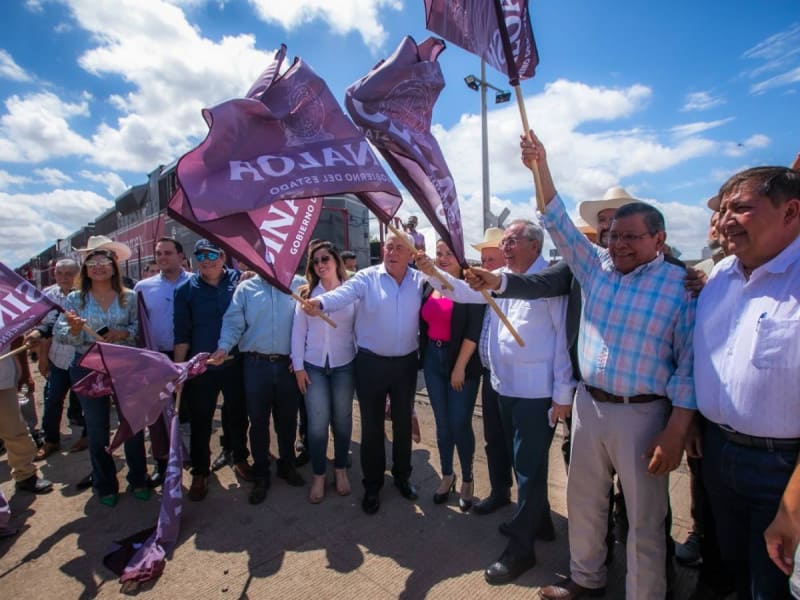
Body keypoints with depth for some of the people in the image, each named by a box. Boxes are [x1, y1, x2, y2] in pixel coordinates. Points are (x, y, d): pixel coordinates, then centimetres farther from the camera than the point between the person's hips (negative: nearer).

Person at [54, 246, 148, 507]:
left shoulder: (129, 297, -1)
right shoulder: (75, 298, 0)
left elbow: (141, 327, -1)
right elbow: (60, 335, -4)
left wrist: (122, 333, -20)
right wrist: (74, 330, -25)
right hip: (88, 368, 1)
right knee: (96, 429, 11)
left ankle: (138, 480, 26)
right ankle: (105, 485, 29)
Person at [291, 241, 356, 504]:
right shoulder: (307, 293, 3)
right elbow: (298, 331, 2)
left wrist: (362, 362, -2)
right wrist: (298, 365, -2)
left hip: (344, 365, 0)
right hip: (313, 366, 1)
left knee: (342, 420, 11)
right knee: (317, 423, 2)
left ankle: (341, 469, 32)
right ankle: (318, 475, 22)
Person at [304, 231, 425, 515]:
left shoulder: (420, 280, 1)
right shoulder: (367, 277, -9)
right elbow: (344, 293, -26)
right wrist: (320, 302, -46)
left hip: (406, 363, 2)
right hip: (371, 363, -2)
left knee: (403, 422, 18)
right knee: (372, 425, 11)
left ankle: (402, 476, 41)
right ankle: (372, 485, 31)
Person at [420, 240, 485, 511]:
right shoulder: (429, 287, 7)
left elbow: (474, 331, -15)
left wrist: (460, 366, -16)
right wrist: (423, 355, 6)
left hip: (461, 362, -5)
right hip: (433, 359, 5)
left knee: (460, 424, 3)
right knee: (442, 423, 13)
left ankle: (467, 479, 26)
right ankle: (447, 475, 32)